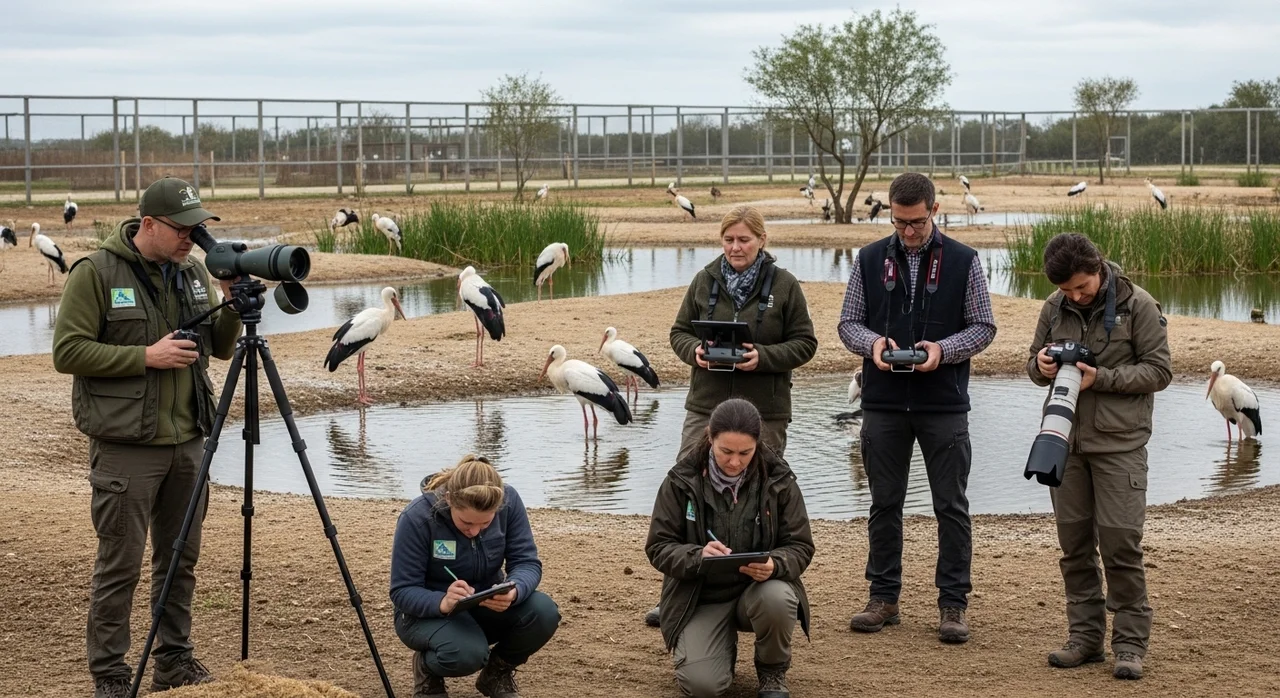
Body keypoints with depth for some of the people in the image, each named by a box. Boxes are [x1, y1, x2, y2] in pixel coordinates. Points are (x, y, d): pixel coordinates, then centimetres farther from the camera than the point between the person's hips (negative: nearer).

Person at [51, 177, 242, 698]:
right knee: (120, 565, -1)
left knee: (181, 559, 12)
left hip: (188, 440, 6)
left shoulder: (193, 272, 10)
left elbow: (220, 349, 14)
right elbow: (67, 352, -13)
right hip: (126, 444, -6)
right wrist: (146, 356, -18)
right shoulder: (95, 273, -9)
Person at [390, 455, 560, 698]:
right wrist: (442, 602, -43)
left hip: (486, 606, 4)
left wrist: (514, 592, -40)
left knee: (544, 612, -26)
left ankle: (498, 673, 4)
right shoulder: (417, 517, -27)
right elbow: (403, 591, -22)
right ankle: (427, 669, 2)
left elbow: (527, 561, -16)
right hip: (428, 611, -4)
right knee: (467, 652, -36)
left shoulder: (509, 501, -18)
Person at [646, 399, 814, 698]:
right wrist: (698, 556, -28)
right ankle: (724, 647, 16)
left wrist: (774, 565, -28)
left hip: (760, 588, 1)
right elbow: (658, 548, -7)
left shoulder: (778, 481, -7)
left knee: (777, 599, -36)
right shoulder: (682, 482, -9)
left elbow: (800, 547, -4)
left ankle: (773, 673, -3)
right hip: (701, 597, -1)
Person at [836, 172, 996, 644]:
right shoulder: (869, 260, 6)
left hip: (945, 405, -2)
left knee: (952, 507, 1)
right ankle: (883, 597, 18)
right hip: (883, 403, 2)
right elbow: (848, 323, 8)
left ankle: (953, 605, 8)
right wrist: (873, 343, -13)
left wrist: (943, 349, -16)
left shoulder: (963, 261, 1)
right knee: (884, 503, 8)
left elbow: (983, 327, 2)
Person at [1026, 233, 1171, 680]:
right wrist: (1041, 367, -8)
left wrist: (1101, 378, -16)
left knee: (1121, 543, -6)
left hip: (1119, 443, -4)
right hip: (1065, 441, 5)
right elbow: (1035, 366, 17)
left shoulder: (1138, 305, -5)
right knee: (1075, 544, 8)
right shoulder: (1054, 308, 7)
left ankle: (1130, 643, 2)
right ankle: (1085, 636, 17)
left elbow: (1159, 371, -5)